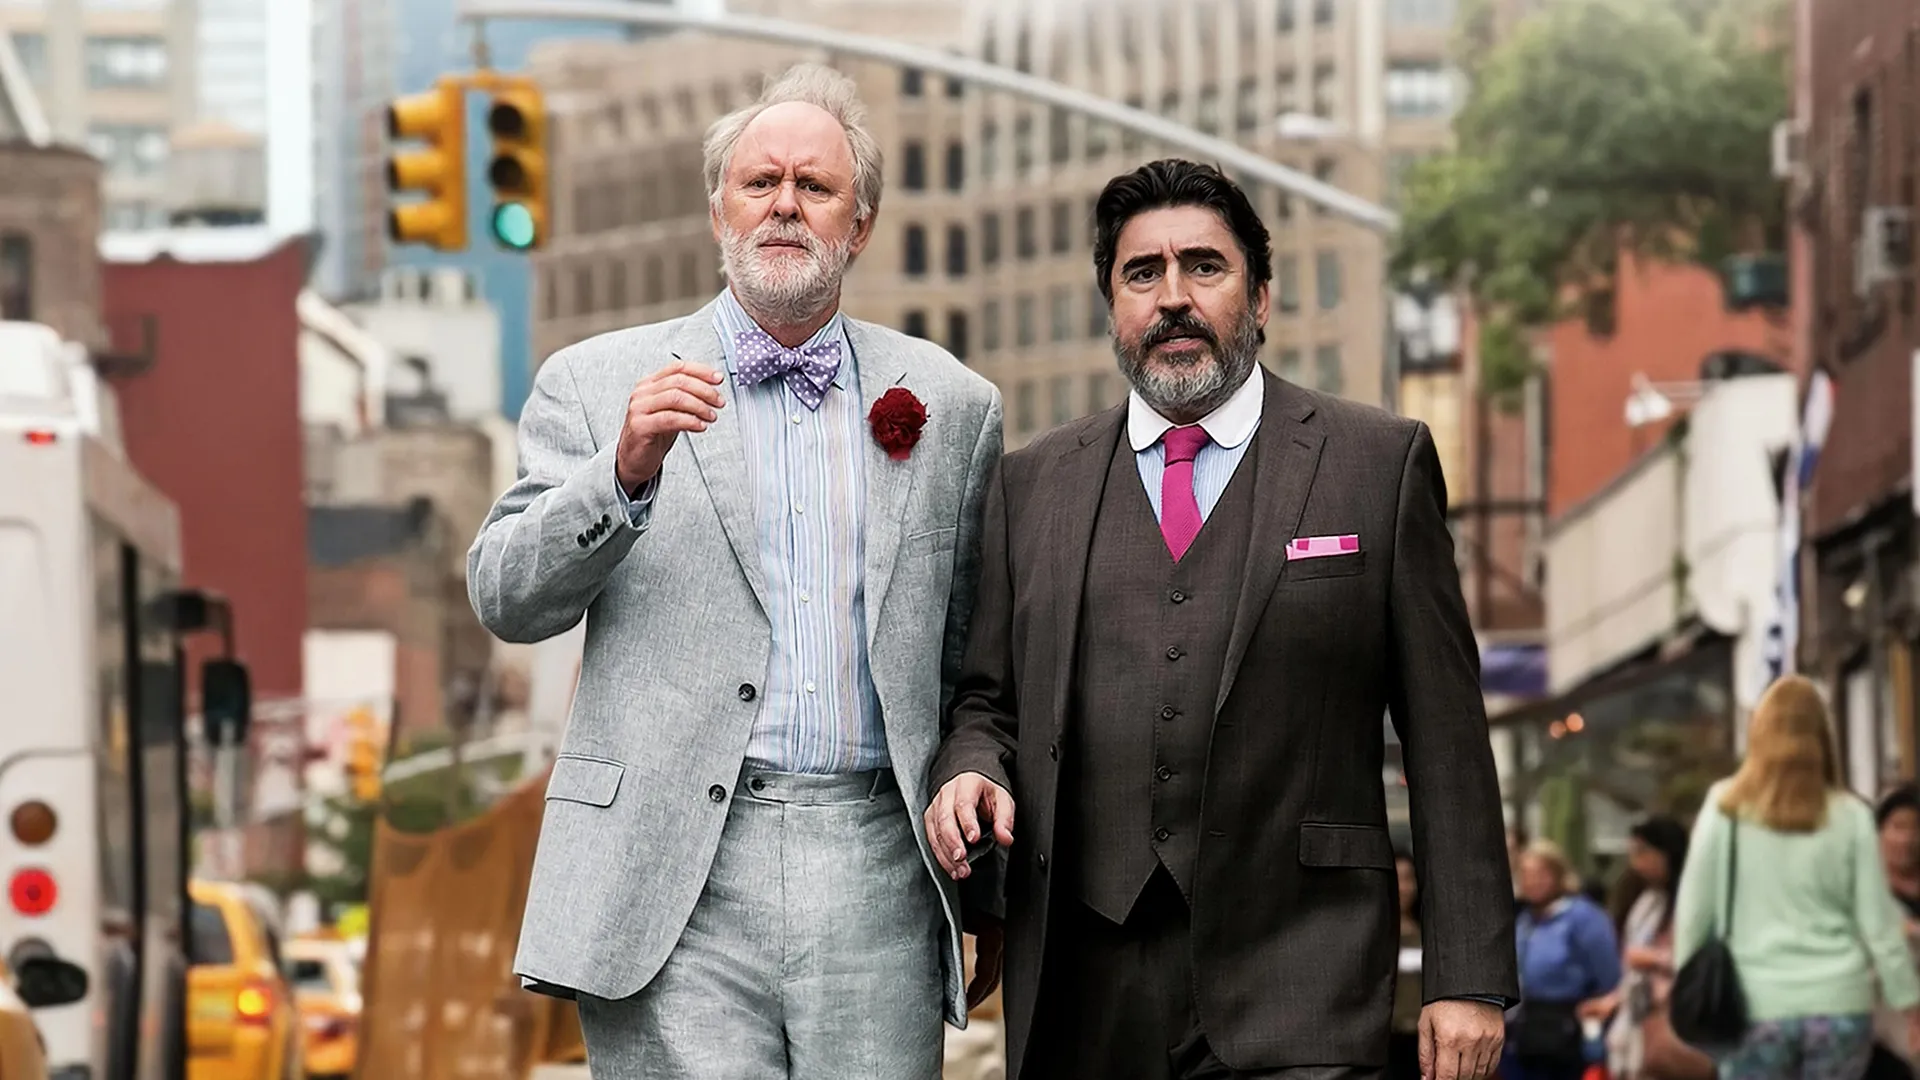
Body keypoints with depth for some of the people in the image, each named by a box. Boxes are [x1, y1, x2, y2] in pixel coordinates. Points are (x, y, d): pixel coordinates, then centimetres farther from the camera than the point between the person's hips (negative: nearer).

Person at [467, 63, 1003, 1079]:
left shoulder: (950, 405, 14)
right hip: (674, 881, -1)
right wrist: (626, 473, -16)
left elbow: (972, 661, 17)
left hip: (874, 880, 2)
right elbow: (505, 598, 0)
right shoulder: (599, 383, 9)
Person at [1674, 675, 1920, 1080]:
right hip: (1838, 1005, 1)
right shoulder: (1849, 816, 1)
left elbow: (1693, 910, 2)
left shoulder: (1726, 809, 0)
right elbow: (1878, 921, 2)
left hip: (1756, 1006, -1)